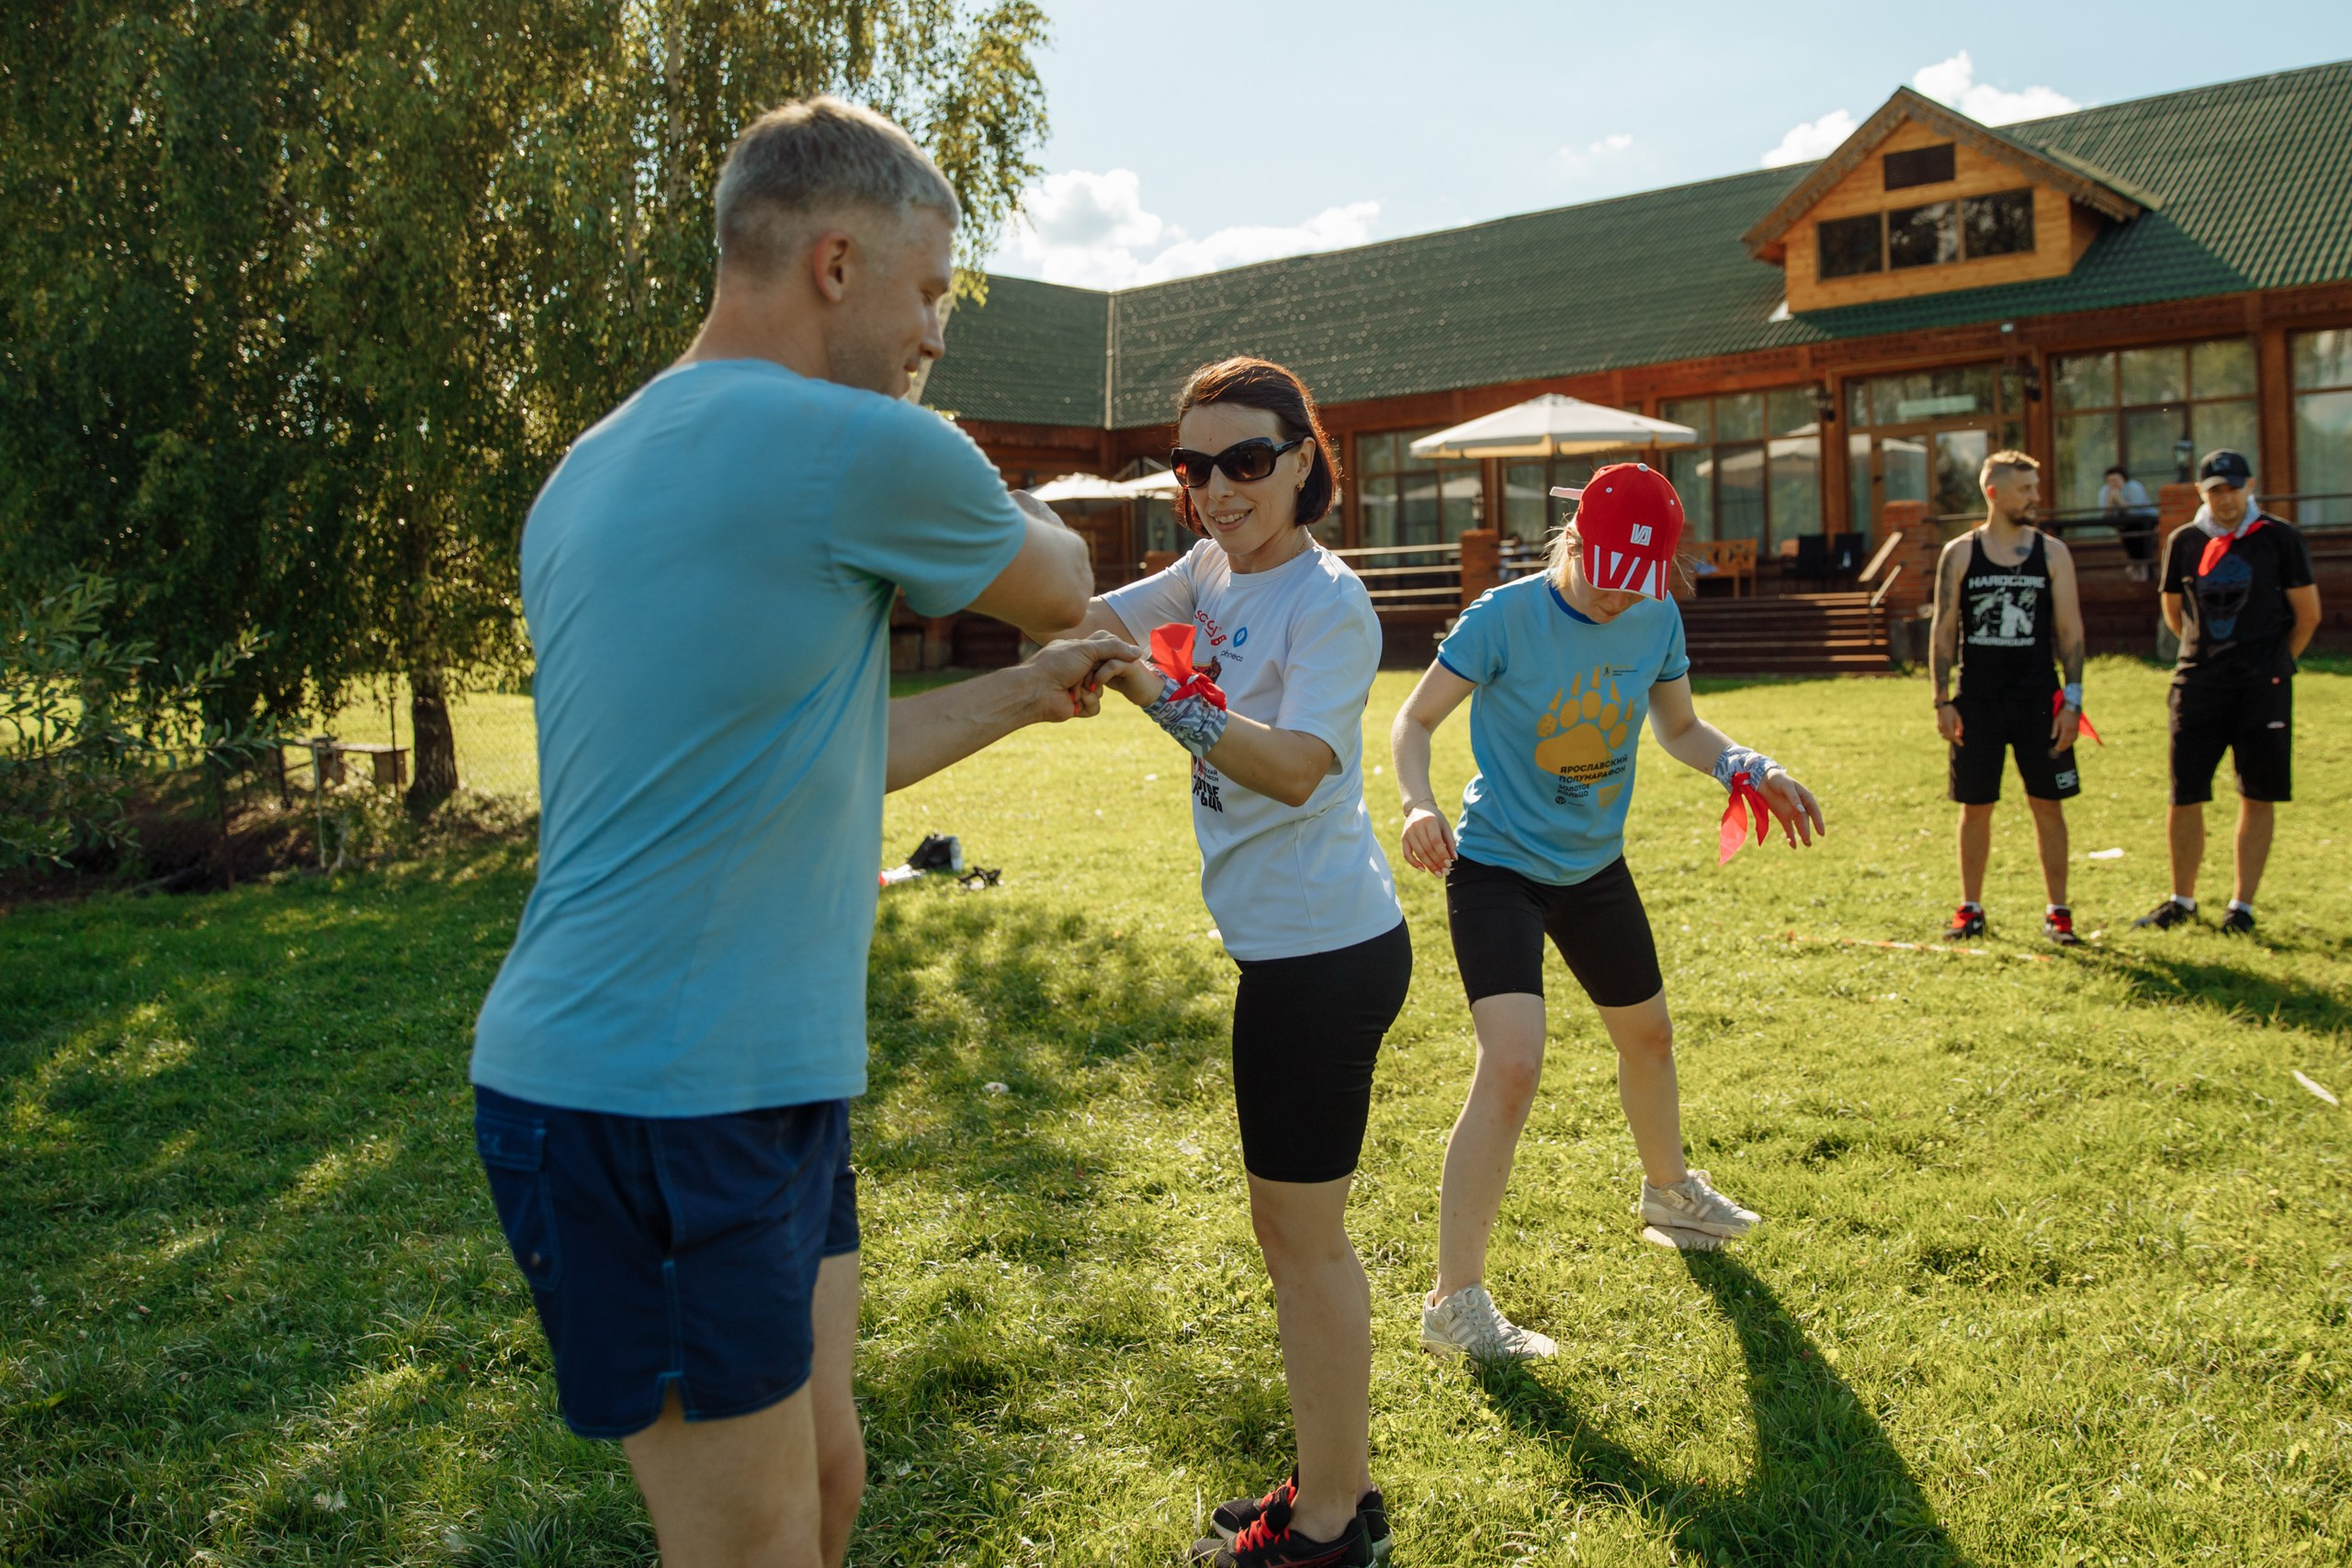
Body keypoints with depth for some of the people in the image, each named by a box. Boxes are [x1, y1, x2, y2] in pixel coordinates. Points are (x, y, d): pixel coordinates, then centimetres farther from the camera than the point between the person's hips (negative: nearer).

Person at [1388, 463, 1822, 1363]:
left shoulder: (1658, 620, -5)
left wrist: (1748, 769, -10)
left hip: (1595, 866, 6)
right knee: (1513, 1065, -22)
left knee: (1647, 1033, 24)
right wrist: (1419, 805, -35)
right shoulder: (1504, 616, -20)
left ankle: (1669, 1190, 55)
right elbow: (1416, 720, -16)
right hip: (1495, 866, -6)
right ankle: (1455, 1303, -13)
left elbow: (1680, 728, 9)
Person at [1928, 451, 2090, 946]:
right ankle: (1971, 910, 17)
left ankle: (2057, 912, 13)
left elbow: (2069, 630, 2)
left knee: (2048, 805, 3)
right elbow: (1943, 631, 3)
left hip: (2038, 700, 0)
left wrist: (2072, 700, -5)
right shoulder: (1960, 554, 2)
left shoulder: (2053, 553, 3)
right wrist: (1942, 701, -3)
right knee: (1975, 807, 6)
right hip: (1977, 701, 0)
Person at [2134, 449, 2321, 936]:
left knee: (2258, 797, 3)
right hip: (2198, 685, 2)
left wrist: (2274, 663, 11)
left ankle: (2242, 904, 12)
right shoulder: (2184, 542, 5)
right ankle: (2182, 900, 18)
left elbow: (2307, 614, 5)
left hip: (2262, 688, -2)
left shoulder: (2280, 539, -2)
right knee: (2185, 798, 3)